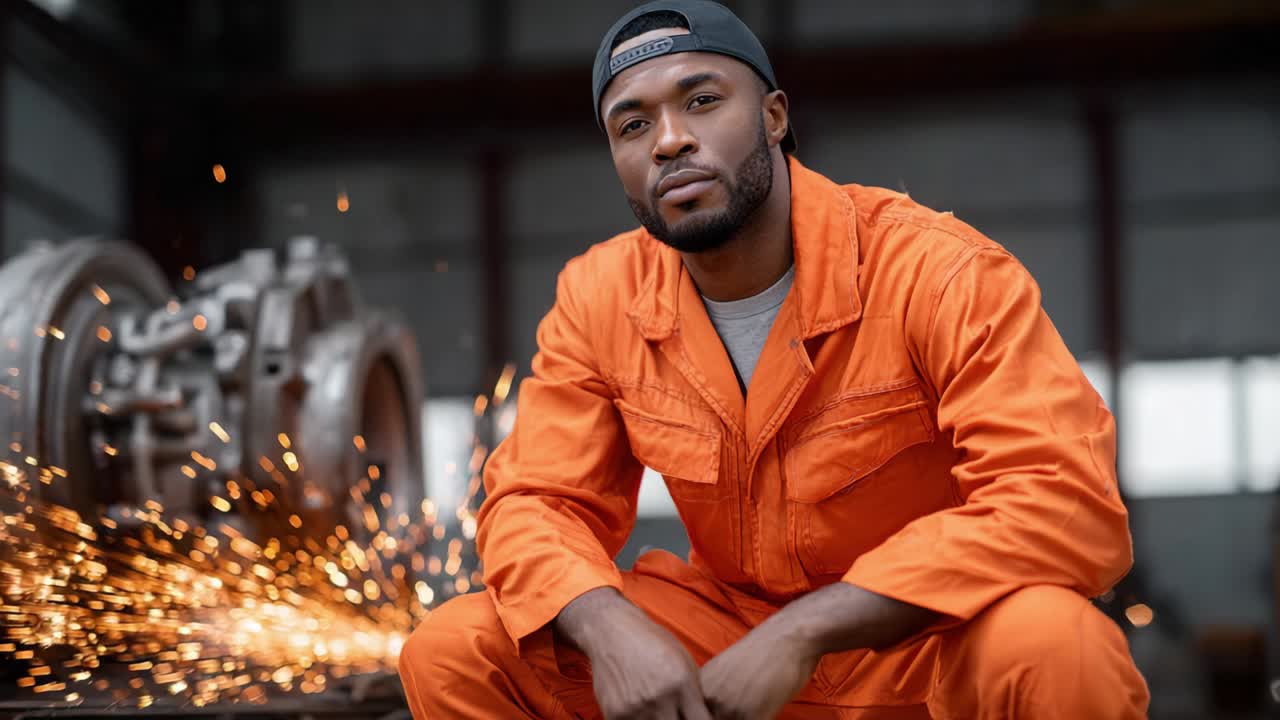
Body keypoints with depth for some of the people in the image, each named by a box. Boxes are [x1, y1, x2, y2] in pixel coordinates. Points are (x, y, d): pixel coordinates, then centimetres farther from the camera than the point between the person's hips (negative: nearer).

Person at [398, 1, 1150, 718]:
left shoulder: (939, 272, -19)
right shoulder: (599, 299, -3)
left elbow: (1067, 503, -28)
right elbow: (536, 503, 0)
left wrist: (803, 632, -33)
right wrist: (609, 631, -25)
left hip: (932, 638, -4)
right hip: (724, 637, 4)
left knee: (1052, 643, -38)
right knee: (449, 652, -13)